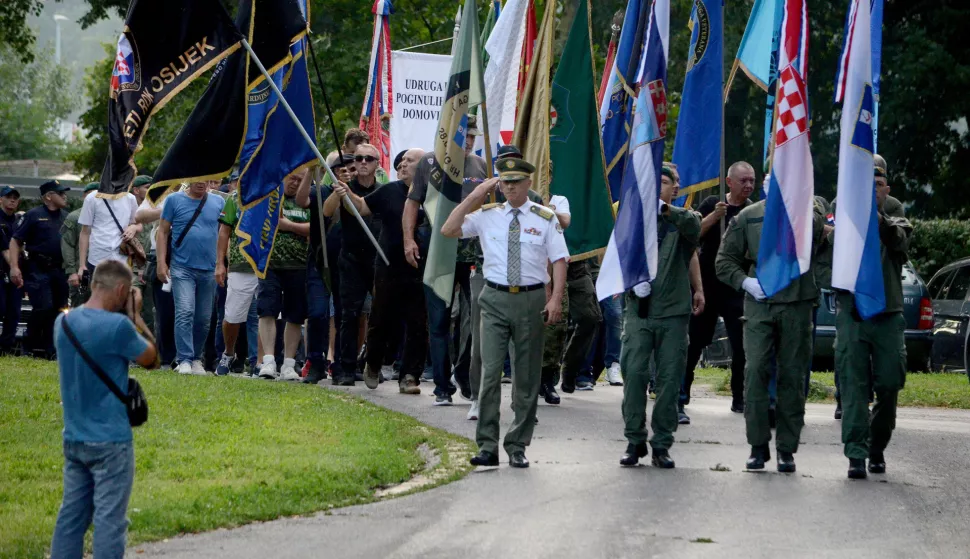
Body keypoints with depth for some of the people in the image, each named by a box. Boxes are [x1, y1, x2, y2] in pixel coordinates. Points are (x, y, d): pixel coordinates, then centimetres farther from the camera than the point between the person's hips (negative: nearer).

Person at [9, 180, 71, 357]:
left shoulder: (66, 217, 13)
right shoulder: (34, 215, -3)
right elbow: (16, 241, -4)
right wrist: (14, 267, -14)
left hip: (59, 270, 6)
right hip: (37, 270, -6)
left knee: (57, 310, 4)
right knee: (43, 307, -15)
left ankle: (49, 350, 12)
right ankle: (32, 345, 1)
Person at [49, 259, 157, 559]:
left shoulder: (63, 322, 3)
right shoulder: (118, 325, -19)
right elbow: (150, 358, -4)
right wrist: (135, 315, 3)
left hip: (73, 439, 7)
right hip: (110, 441, -7)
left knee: (71, 514, 11)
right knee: (110, 520, -2)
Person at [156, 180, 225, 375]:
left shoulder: (219, 203, 9)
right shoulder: (175, 200, 3)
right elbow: (163, 231, 4)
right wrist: (162, 263, -4)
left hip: (209, 269, 3)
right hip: (182, 267, -3)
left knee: (203, 319, 7)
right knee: (185, 312, -15)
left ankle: (196, 359, 20)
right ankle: (184, 360, -17)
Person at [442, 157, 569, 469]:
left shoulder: (545, 219, 5)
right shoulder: (487, 215, 8)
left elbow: (559, 260, 2)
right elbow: (448, 230, 1)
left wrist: (556, 299, -9)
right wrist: (474, 196, -3)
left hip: (531, 300, 0)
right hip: (495, 299, 0)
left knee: (527, 376, 5)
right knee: (490, 372, -8)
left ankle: (518, 447, 12)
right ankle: (487, 447, -5)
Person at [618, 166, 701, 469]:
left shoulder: (682, 222, 5)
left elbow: (693, 225, -20)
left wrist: (665, 208, -36)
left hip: (673, 313, -1)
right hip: (639, 311, 1)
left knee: (669, 380, 0)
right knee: (633, 375, -6)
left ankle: (662, 445, 7)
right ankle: (635, 441, 4)